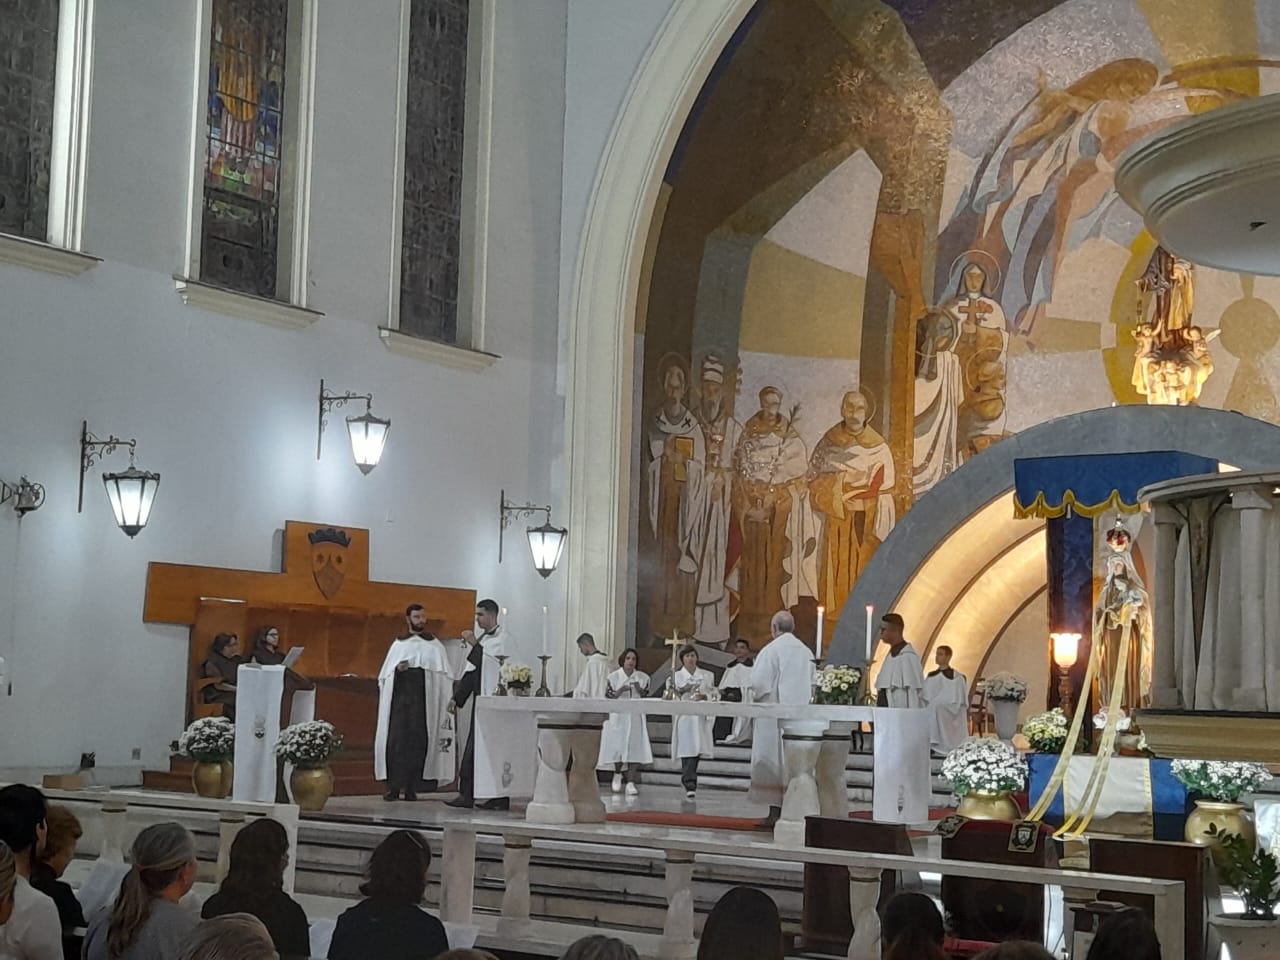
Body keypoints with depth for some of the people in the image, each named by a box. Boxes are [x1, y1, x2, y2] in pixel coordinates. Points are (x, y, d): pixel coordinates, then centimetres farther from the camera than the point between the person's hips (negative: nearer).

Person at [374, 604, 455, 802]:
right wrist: (397, 669, -7)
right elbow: (385, 674, 14)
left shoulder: (434, 645, 13)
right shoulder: (398, 644, 16)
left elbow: (443, 675, 8)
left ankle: (412, 787, -2)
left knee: (417, 740, -5)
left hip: (423, 698, -1)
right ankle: (394, 786, -7)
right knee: (396, 739, -8)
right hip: (399, 695, 1)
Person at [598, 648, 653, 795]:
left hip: (636, 717, 1)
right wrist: (620, 691, -15)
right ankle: (617, 774, 24)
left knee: (635, 748, -8)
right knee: (618, 746, -4)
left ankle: (630, 782, -7)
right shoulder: (613, 677, 3)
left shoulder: (643, 677, 8)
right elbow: (607, 697, 1)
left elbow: (646, 697, 10)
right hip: (618, 717, -1)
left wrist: (639, 690, -10)